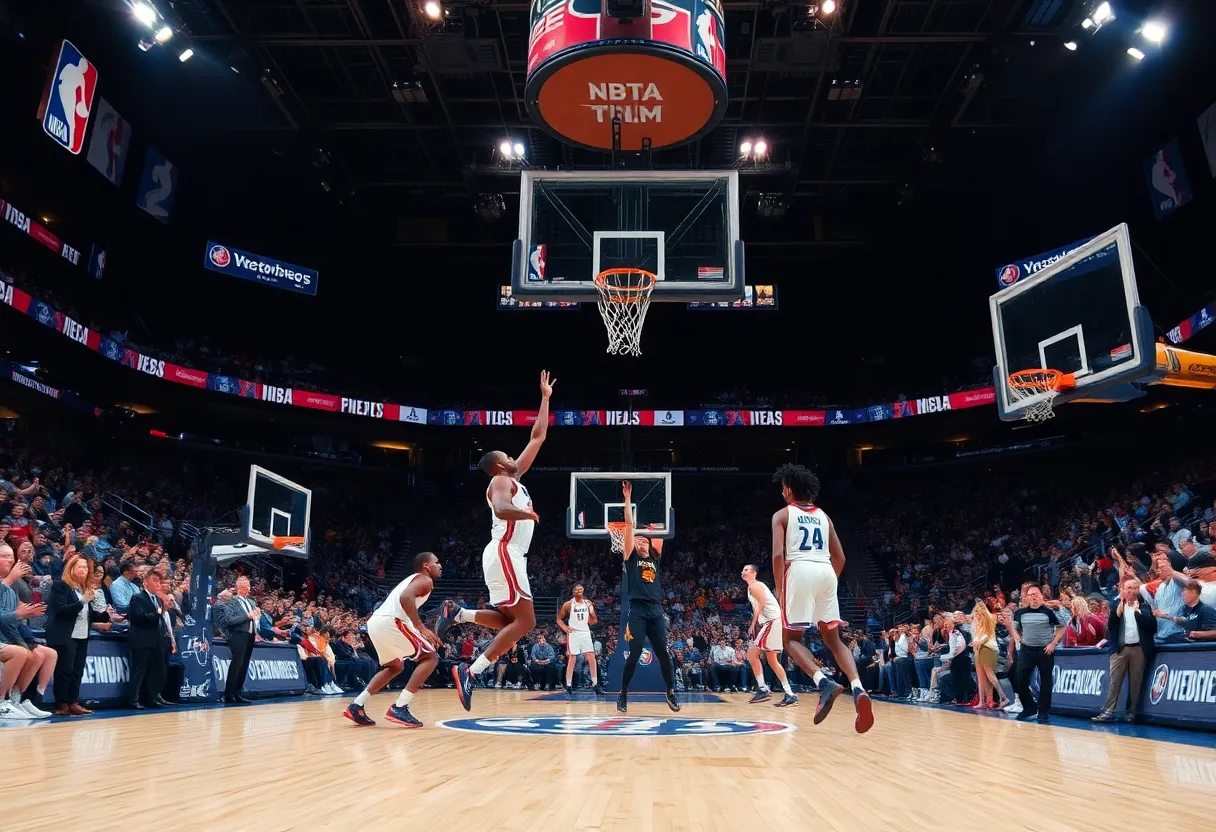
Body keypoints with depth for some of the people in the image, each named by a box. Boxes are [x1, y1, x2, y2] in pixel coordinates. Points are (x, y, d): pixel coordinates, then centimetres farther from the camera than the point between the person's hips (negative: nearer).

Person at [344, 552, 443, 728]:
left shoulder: (413, 579, 30)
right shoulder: (425, 580, 1)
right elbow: (405, 598, -19)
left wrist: (420, 632, 34)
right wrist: (421, 627, -21)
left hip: (375, 622, 10)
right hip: (389, 622, -10)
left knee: (395, 666, 29)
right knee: (430, 658, -1)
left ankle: (356, 706, 20)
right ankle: (399, 708, -10)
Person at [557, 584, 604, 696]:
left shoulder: (588, 603, 5)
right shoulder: (568, 604, -5)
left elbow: (595, 620, 12)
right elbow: (559, 619, 4)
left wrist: (591, 620, -9)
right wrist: (565, 628, -12)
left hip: (585, 633, 3)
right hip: (573, 633, -3)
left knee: (591, 658, -3)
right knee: (572, 659, -4)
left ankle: (595, 684, 3)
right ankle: (569, 686, 3)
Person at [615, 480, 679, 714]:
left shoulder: (655, 559, 18)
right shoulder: (631, 557, 9)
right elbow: (629, 524, 3)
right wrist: (628, 498, 1)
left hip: (656, 610, 3)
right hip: (637, 610, -3)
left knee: (663, 653, 3)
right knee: (634, 654, -6)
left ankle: (670, 692, 18)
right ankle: (623, 696, 7)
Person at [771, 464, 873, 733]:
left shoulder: (782, 514, 9)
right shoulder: (823, 516, 23)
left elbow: (778, 554, -4)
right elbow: (840, 558, 20)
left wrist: (779, 589, 4)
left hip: (800, 571, -4)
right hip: (826, 572, 5)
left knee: (791, 637, 6)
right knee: (833, 639, 13)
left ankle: (823, 682, -18)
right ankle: (858, 688, -11)